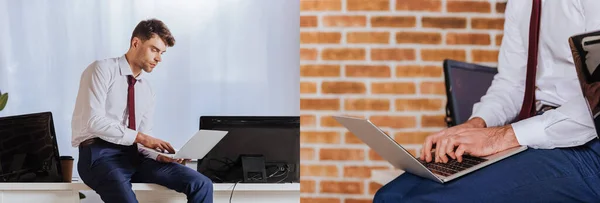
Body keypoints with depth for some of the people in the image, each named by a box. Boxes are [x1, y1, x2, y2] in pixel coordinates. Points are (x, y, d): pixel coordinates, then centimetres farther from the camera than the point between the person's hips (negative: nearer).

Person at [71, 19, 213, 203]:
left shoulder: (147, 90, 16)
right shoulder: (103, 70, -4)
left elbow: (143, 140, 13)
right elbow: (95, 121, -15)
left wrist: (160, 155, -8)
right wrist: (139, 137, -20)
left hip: (134, 155, 6)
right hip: (99, 155, -6)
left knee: (201, 184, -14)